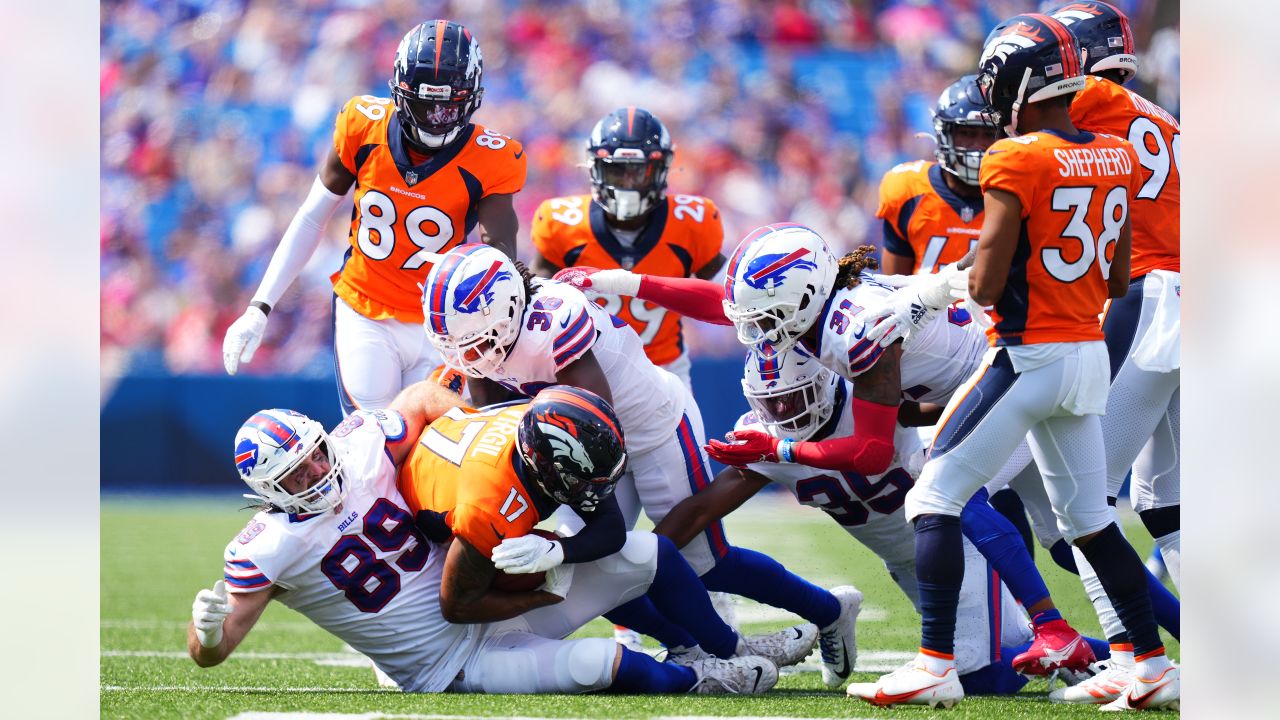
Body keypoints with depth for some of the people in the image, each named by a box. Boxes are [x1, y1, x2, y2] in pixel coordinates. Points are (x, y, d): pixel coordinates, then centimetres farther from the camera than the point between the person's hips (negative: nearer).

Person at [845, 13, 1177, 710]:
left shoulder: (1017, 161, -15)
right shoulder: (1118, 158, 7)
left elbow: (985, 286, -15)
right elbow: (1118, 283, 13)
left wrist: (967, 273, 6)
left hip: (1028, 356, -7)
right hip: (1090, 353, 7)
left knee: (934, 500, -1)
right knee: (1090, 519, 17)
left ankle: (935, 665, -8)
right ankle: (1155, 668, 15)